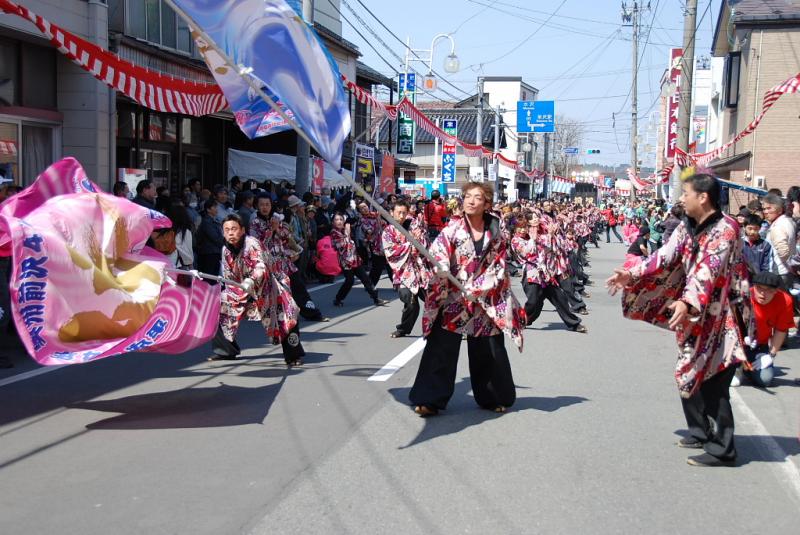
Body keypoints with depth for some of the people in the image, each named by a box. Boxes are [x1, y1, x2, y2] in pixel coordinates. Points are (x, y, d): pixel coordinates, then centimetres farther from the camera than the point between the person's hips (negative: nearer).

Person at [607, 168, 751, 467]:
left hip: (719, 318, -8)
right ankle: (701, 432, 32)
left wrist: (688, 303, -45)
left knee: (712, 384, -5)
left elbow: (709, 271, -33)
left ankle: (722, 450, 5)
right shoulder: (687, 227, 5)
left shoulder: (726, 229, -20)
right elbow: (666, 255, 1)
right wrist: (632, 275, -9)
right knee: (689, 376, 16)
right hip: (694, 318, 9)